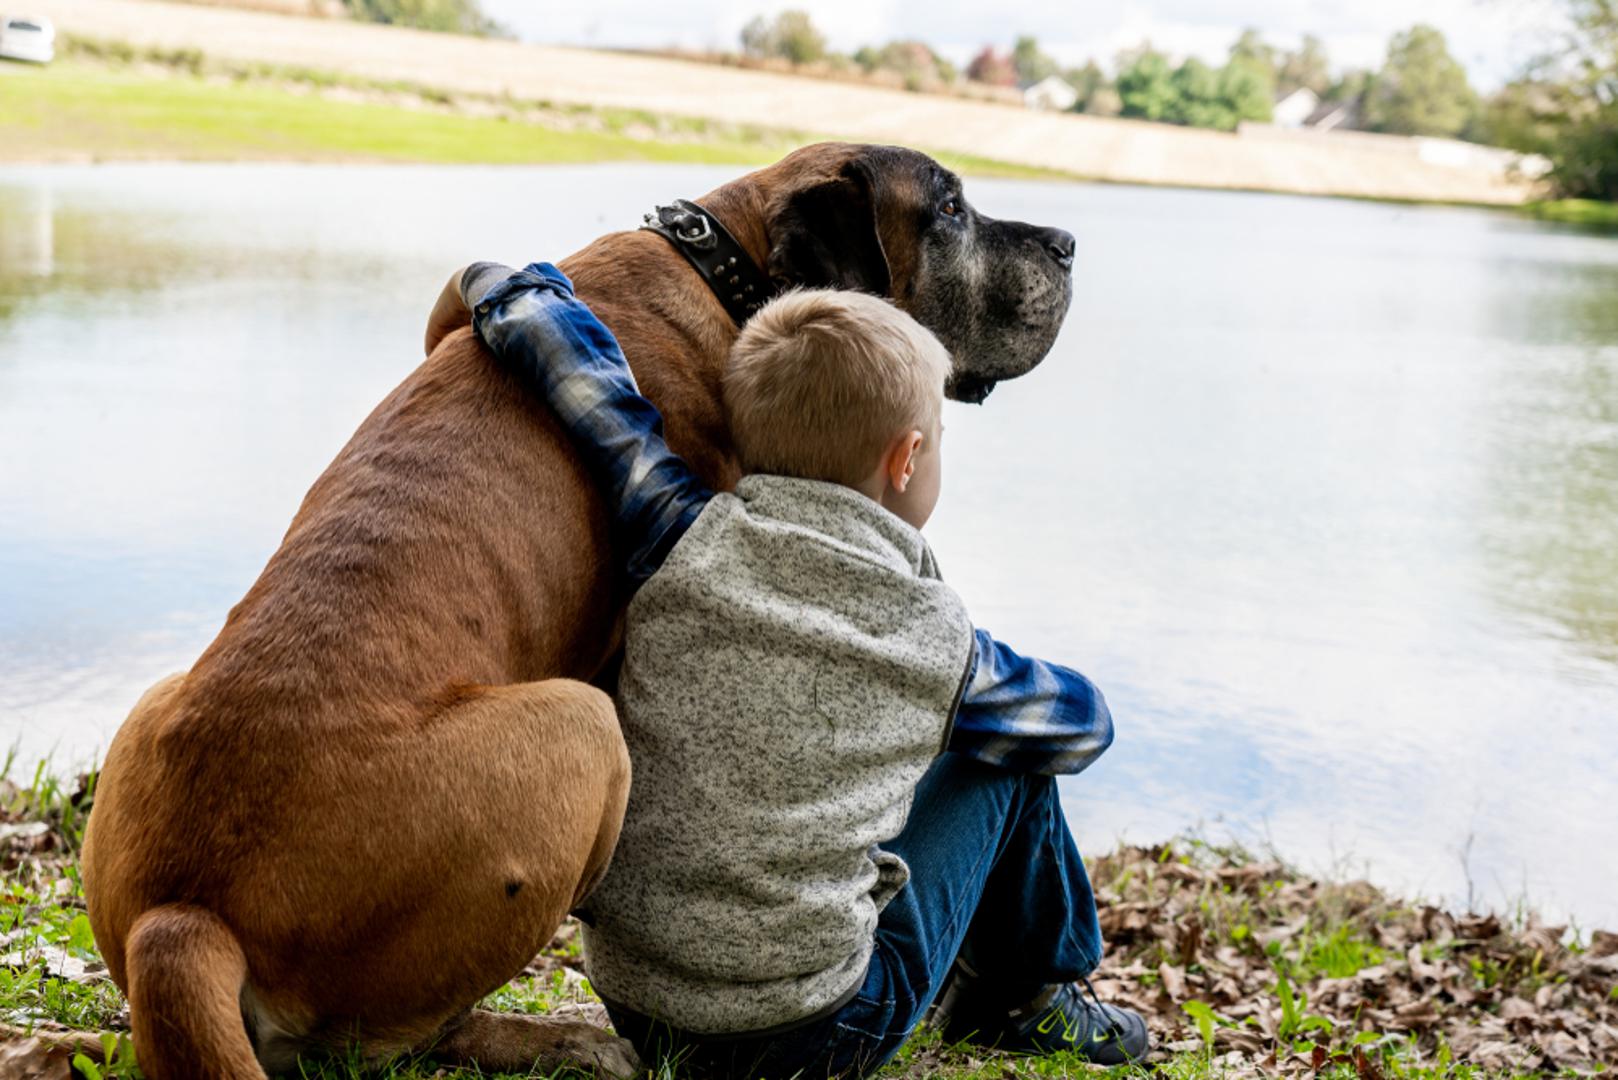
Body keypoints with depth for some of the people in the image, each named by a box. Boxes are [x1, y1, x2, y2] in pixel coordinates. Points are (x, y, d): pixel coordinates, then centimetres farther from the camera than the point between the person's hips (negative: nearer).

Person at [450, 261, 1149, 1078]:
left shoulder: (685, 541, -6)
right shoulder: (937, 638, -6)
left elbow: (573, 359, -6)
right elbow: (1082, 720, 13)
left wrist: (501, 291, 15)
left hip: (631, 1008, 4)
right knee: (1007, 763, 16)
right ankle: (1028, 997, 36)